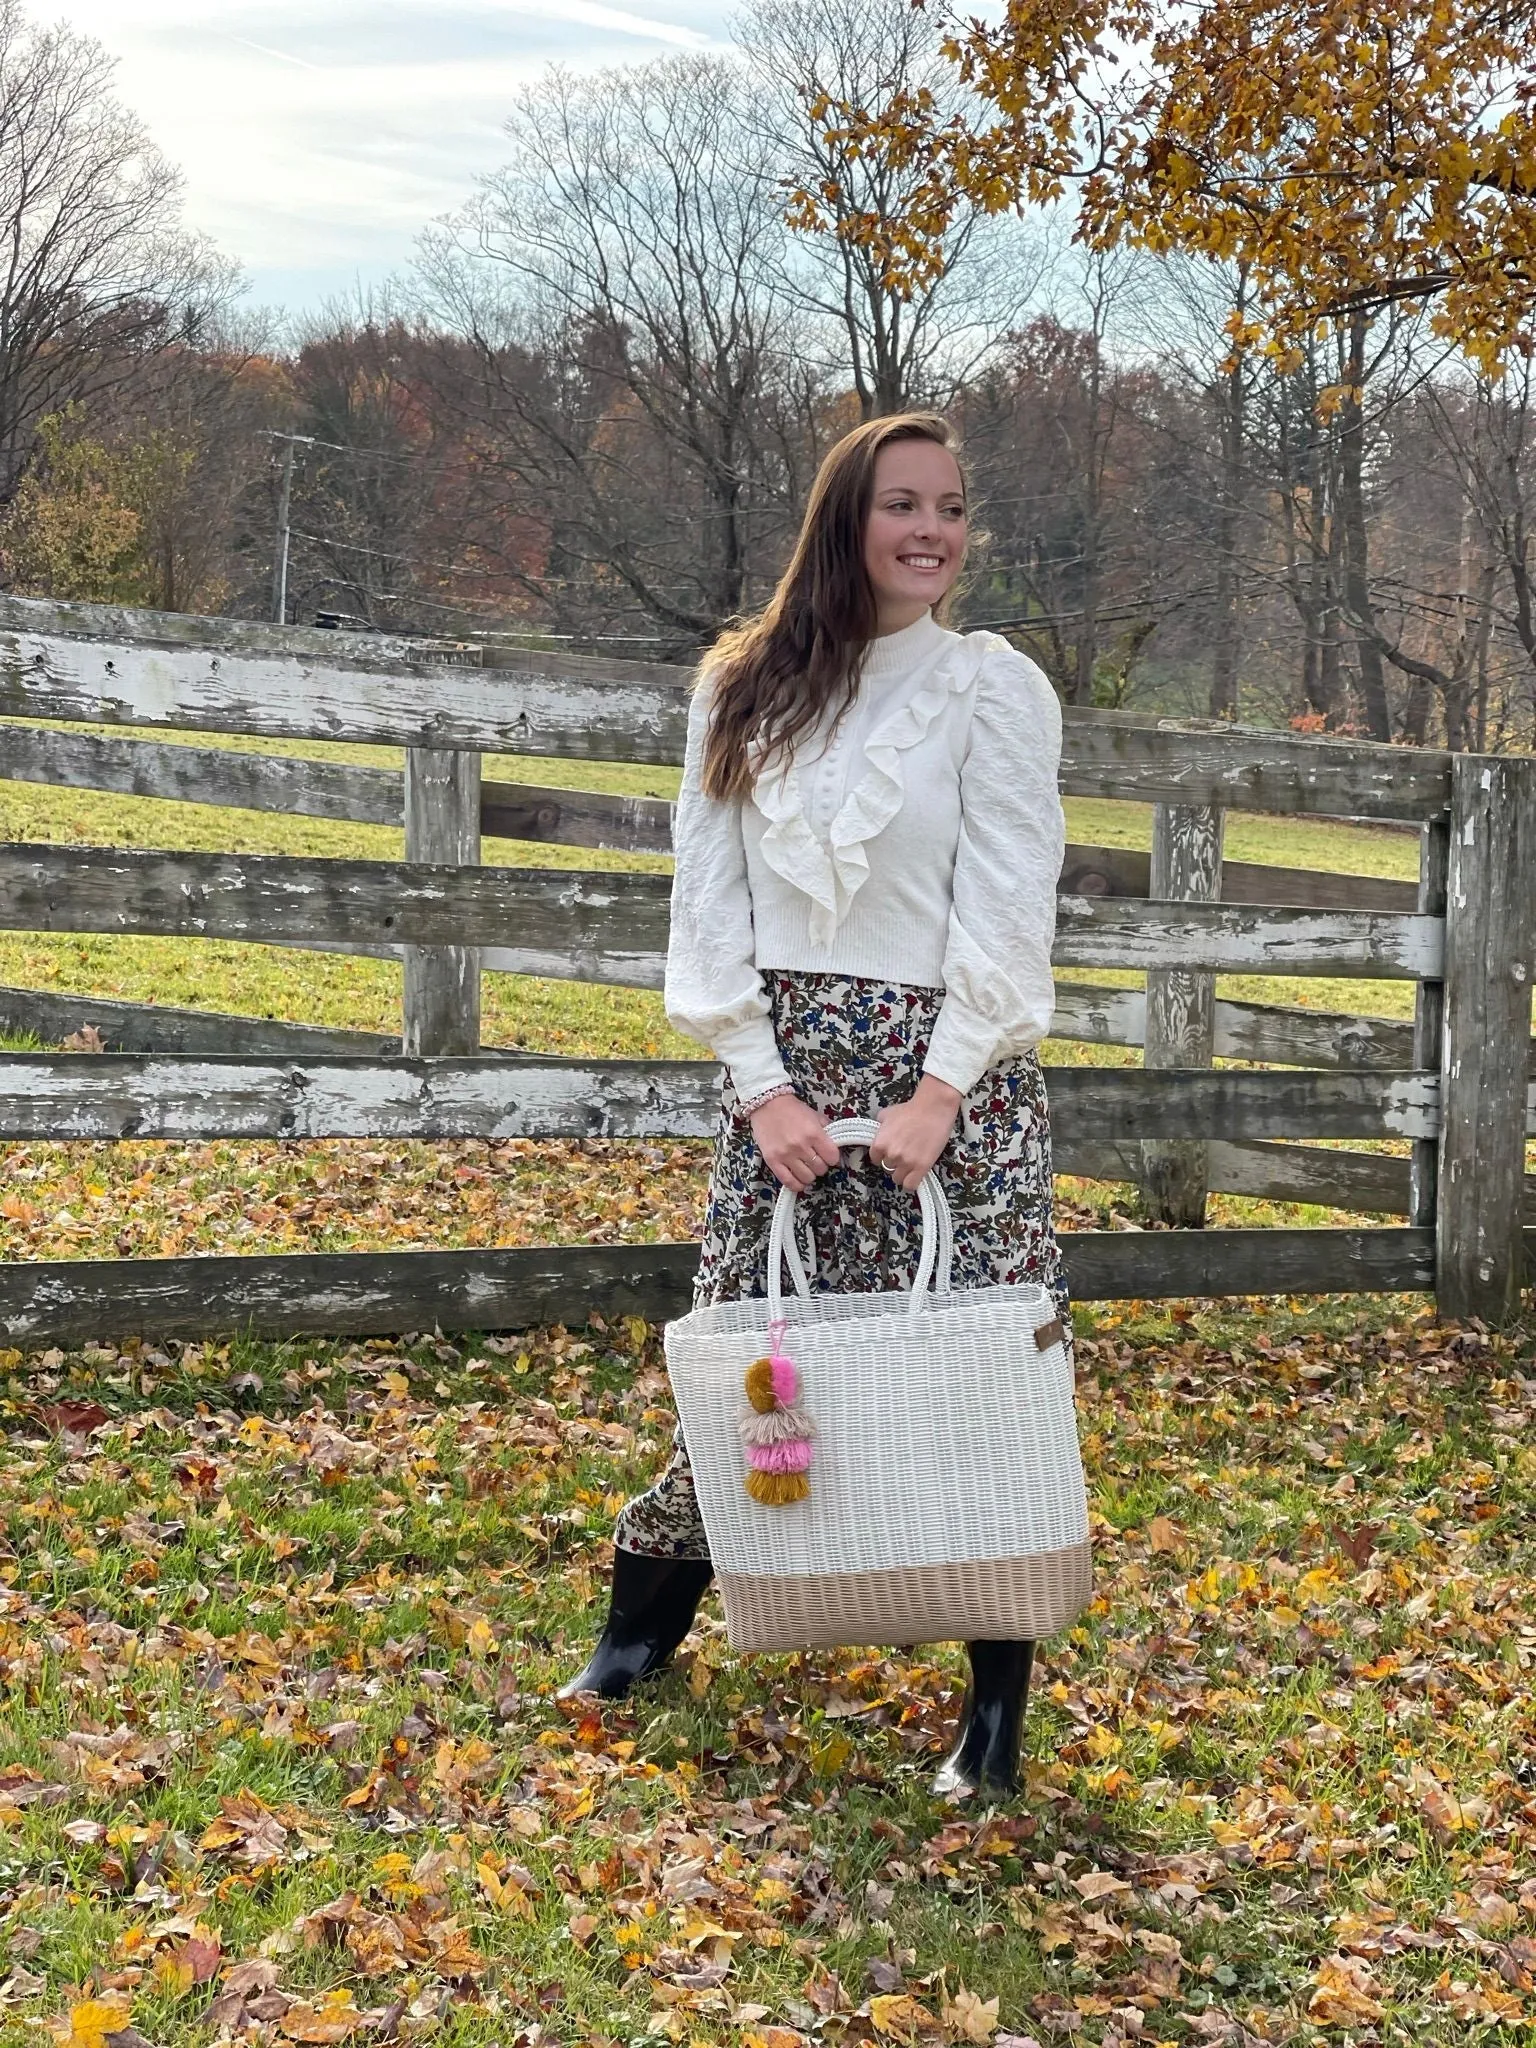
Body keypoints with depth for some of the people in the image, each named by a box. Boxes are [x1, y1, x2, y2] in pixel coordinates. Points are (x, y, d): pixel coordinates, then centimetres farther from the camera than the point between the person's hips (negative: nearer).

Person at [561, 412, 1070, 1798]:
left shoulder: (994, 687, -1)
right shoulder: (743, 692, 6)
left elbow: (1006, 907, -7)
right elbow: (711, 899, 3)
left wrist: (938, 1090, -15)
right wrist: (763, 1083, -6)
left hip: (951, 1069, -2)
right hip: (781, 1070, 2)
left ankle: (1000, 1700, 8)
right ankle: (644, 1626, 27)